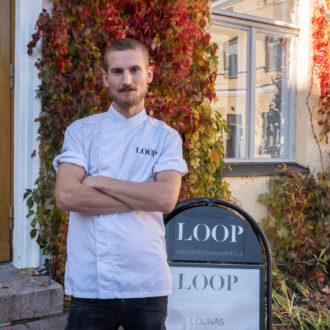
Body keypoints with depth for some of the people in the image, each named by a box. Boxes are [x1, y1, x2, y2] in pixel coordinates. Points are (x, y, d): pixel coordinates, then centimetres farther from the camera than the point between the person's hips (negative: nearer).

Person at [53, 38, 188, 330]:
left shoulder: (166, 136, 3)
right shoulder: (82, 131, 2)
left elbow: (167, 198, -13)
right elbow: (66, 195, -13)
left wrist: (100, 182, -11)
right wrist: (142, 199, -12)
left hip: (148, 284, 1)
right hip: (91, 284, 0)